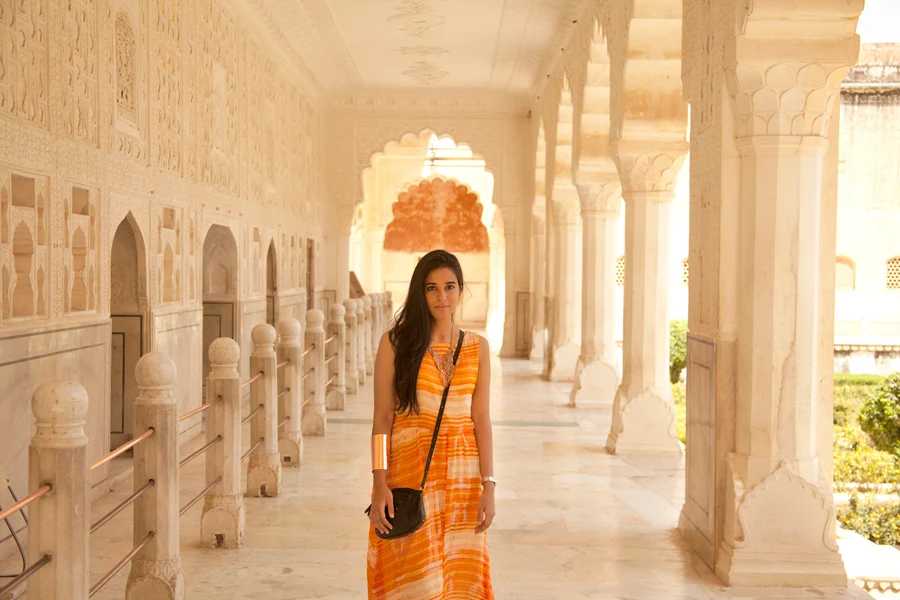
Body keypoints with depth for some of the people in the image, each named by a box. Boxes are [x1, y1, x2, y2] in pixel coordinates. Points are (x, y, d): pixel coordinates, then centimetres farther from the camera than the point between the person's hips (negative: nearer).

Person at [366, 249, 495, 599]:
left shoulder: (477, 348, 6)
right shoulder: (395, 342, -1)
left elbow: (481, 419, 3)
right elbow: (382, 418, -4)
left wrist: (488, 486, -3)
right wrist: (379, 484, -11)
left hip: (462, 476, 2)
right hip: (409, 472, -2)